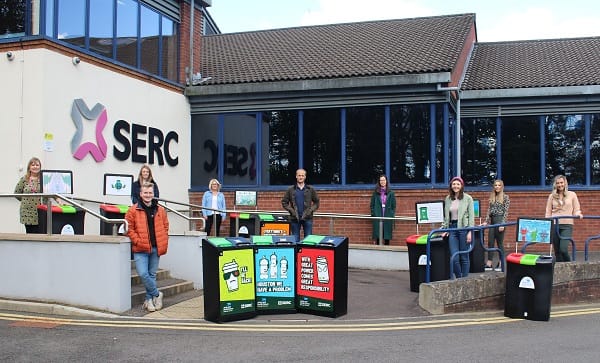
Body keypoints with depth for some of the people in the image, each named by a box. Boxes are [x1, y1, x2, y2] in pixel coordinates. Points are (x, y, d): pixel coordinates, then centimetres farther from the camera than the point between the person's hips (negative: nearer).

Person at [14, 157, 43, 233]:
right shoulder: (24, 179, 4)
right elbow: (17, 193, 12)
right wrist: (25, 200, 7)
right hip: (28, 212, 1)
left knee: (40, 233, -5)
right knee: (29, 232, 4)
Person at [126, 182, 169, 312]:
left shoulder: (160, 210, 8)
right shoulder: (133, 210, -2)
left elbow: (165, 227, 13)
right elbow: (129, 228, -2)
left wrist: (164, 244, 5)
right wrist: (138, 241, -12)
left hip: (156, 248, 3)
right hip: (140, 249, -3)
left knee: (152, 275, 10)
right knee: (143, 274, -13)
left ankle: (149, 299, 21)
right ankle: (157, 294, 6)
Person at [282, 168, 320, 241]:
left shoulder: (310, 189, 5)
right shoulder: (290, 190, 4)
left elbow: (316, 202, 9)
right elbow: (284, 202, 6)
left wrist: (310, 210, -5)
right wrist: (291, 210, -6)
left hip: (307, 218, 0)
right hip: (295, 218, 0)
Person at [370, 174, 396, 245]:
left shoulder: (391, 193, 6)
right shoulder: (376, 192, 7)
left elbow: (394, 206, 6)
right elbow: (372, 204, 6)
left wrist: (392, 215, -4)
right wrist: (373, 214, -4)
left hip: (388, 217, 0)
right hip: (377, 217, 0)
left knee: (387, 235, 2)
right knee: (377, 235, 0)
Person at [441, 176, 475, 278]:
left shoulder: (468, 198, -1)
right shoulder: (447, 199, 10)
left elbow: (471, 216, -4)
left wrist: (470, 232, -10)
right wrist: (445, 229, 7)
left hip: (464, 228, -3)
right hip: (452, 228, 3)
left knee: (464, 257, 4)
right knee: (454, 258, -1)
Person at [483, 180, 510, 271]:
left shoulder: (505, 197, -3)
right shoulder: (492, 197, 14)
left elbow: (506, 211, -8)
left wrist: (503, 224, -15)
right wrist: (486, 221, 4)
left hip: (500, 220, -6)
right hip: (492, 221, 6)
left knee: (500, 243, -1)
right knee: (490, 242, 3)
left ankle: (501, 264, 7)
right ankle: (489, 264, 6)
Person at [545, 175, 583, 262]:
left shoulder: (572, 195, 8)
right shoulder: (552, 196, 11)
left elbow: (576, 210, 8)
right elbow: (548, 213, 13)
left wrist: (578, 214, -13)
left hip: (567, 225, -2)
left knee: (563, 249, -16)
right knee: (557, 251, 4)